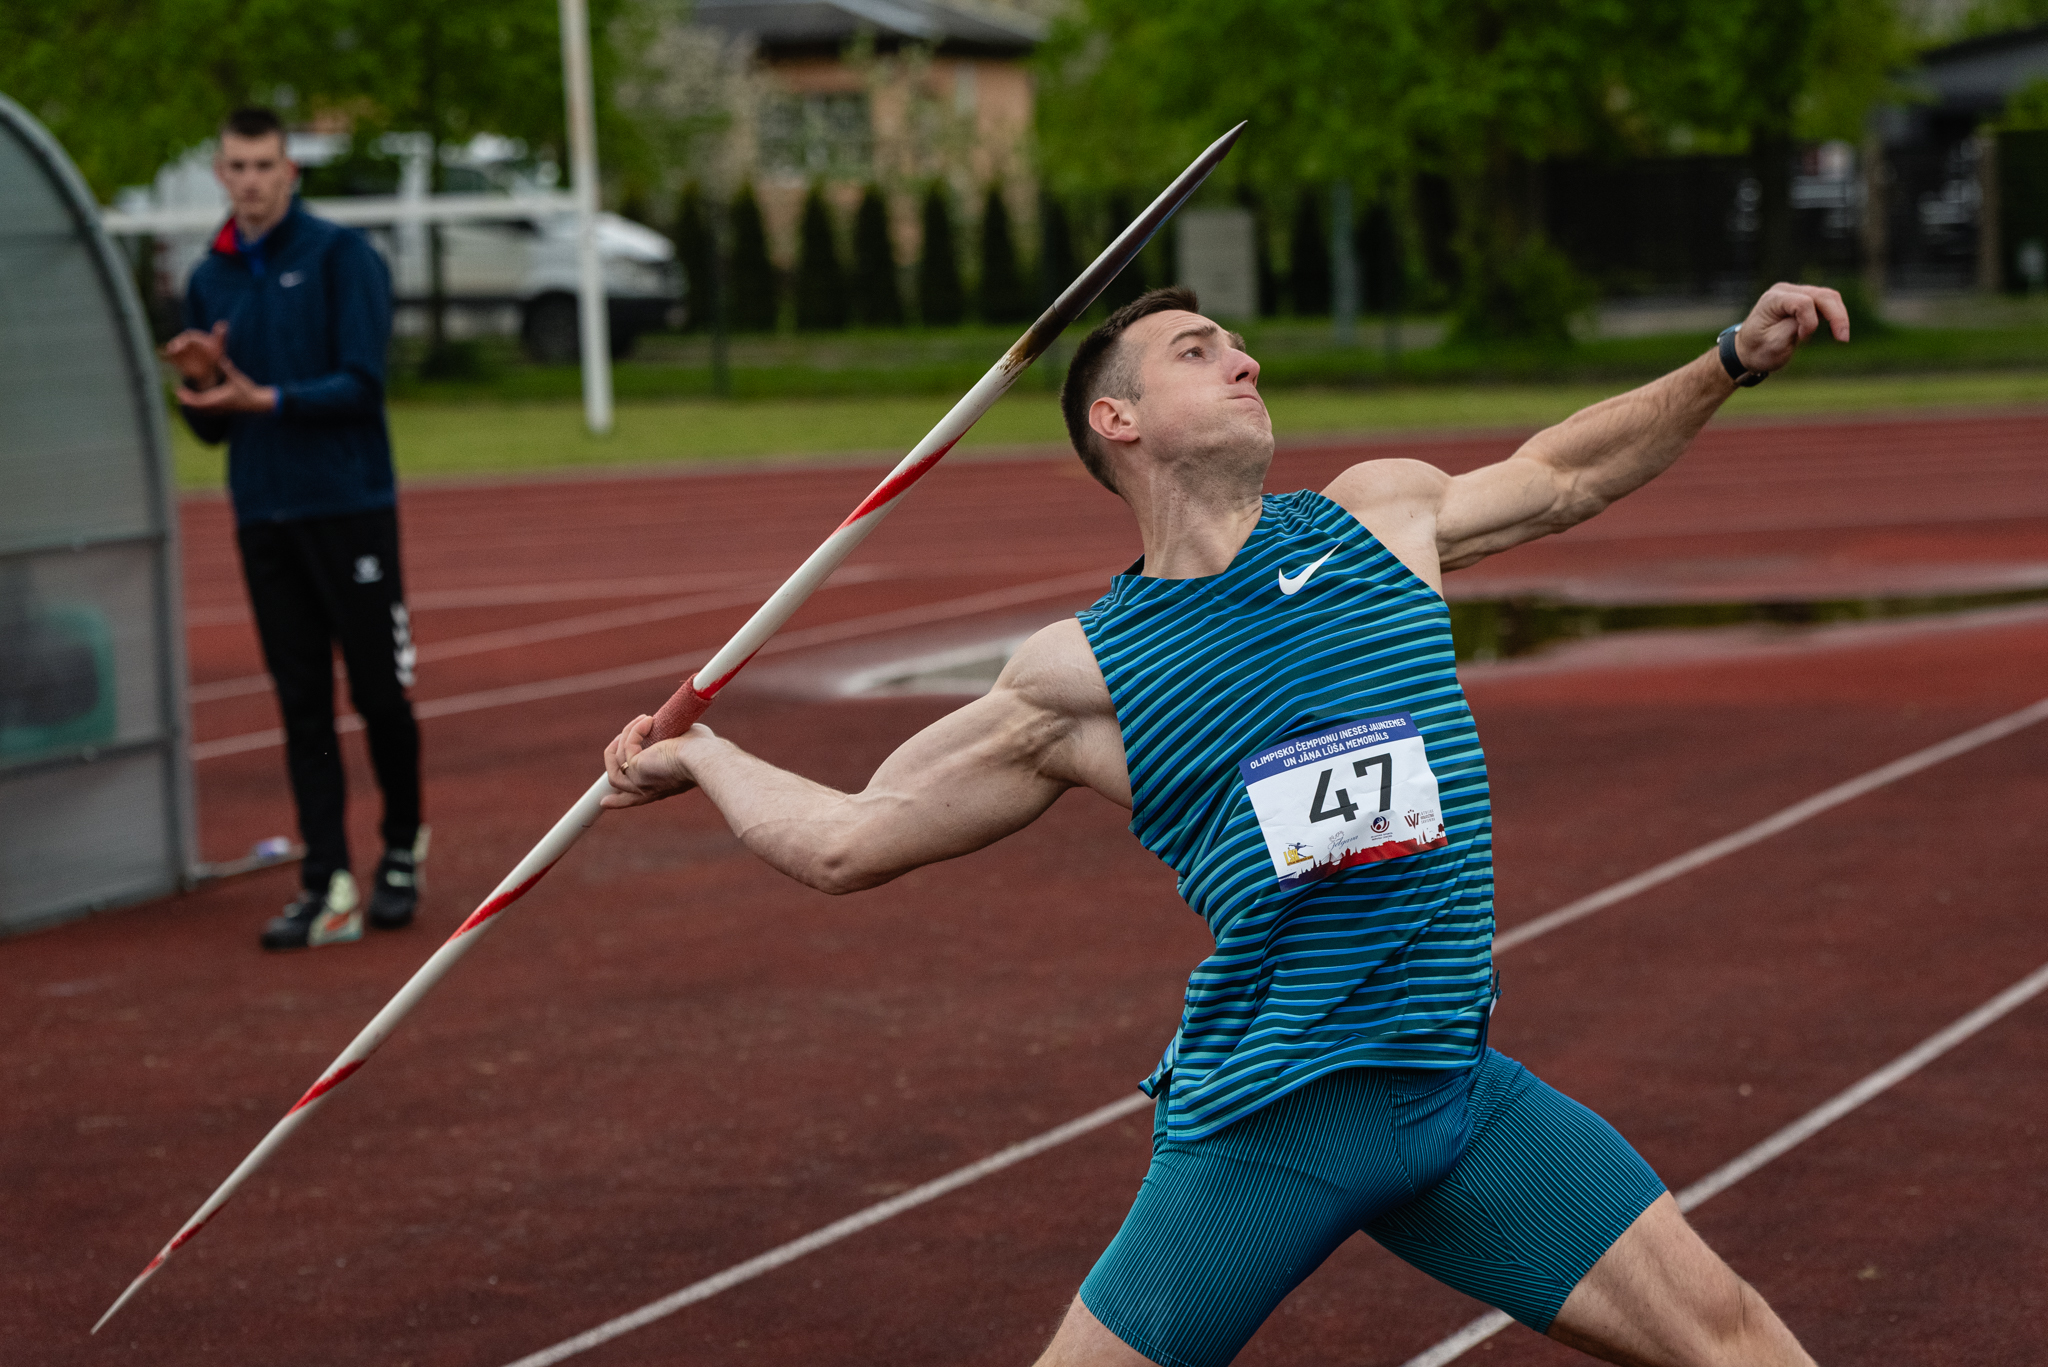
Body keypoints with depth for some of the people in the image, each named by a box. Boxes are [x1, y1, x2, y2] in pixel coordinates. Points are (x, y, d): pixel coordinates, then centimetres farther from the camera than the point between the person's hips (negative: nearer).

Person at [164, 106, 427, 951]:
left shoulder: (341, 256, -4)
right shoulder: (211, 281, 12)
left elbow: (363, 385, -13)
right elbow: (211, 429, 15)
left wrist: (267, 399, -22)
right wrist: (202, 383, -7)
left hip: (350, 511, -5)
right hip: (262, 521, 5)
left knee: (380, 694, -1)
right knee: (302, 707, 2)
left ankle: (403, 854, 20)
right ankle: (328, 889, 1)